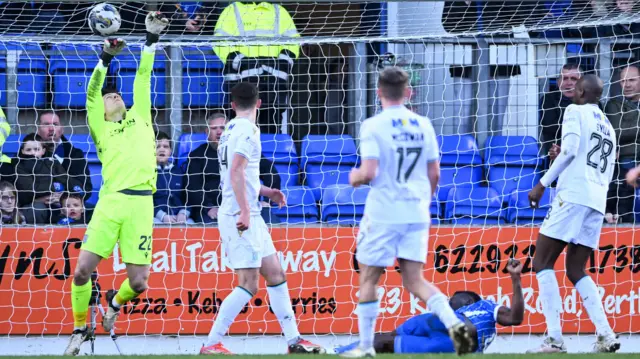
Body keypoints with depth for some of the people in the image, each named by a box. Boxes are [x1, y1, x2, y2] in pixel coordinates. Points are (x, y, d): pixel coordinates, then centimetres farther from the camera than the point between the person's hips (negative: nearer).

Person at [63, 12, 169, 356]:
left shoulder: (140, 118, 21)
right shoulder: (101, 127, 15)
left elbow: (143, 78, 20)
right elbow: (92, 93, 3)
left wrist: (152, 39, 17)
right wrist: (106, 58, -6)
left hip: (141, 204, 1)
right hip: (111, 202, -1)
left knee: (138, 282, -4)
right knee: (82, 269, -11)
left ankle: (115, 302, 31)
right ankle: (80, 328, 11)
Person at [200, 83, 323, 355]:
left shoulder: (232, 129, 16)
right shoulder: (247, 130, -12)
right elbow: (236, 171, -23)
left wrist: (264, 191, 23)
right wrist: (244, 211, -26)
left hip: (249, 216, 10)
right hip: (242, 217, -10)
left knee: (276, 274, 12)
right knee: (249, 284, -11)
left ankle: (293, 340, 14)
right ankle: (211, 345, -11)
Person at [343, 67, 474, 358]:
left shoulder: (373, 126, -9)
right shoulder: (423, 125, 6)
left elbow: (369, 172, -17)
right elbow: (434, 174, 8)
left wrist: (355, 177, 5)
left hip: (383, 214, -5)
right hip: (416, 214, 5)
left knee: (368, 279, 8)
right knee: (414, 280, 7)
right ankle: (453, 322, -15)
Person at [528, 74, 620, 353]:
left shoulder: (575, 111, 2)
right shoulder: (608, 126, 24)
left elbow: (569, 150, -13)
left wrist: (542, 184, -11)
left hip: (573, 194, -7)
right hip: (597, 202, 7)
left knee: (542, 262, -4)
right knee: (576, 270, 14)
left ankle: (555, 338, -16)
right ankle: (605, 335, -2)